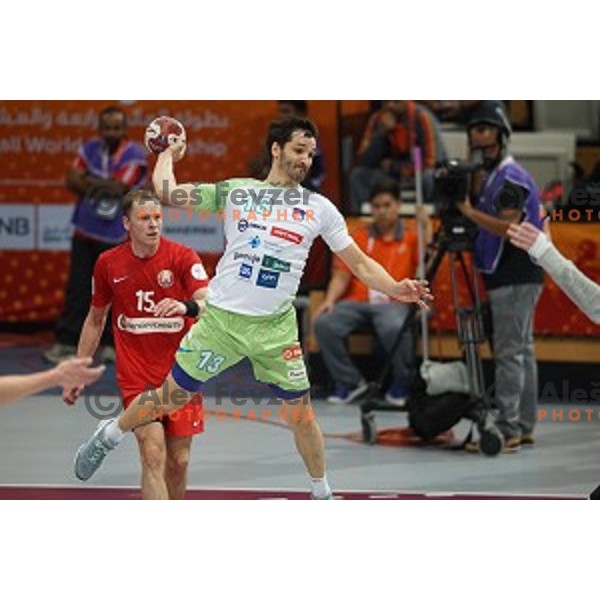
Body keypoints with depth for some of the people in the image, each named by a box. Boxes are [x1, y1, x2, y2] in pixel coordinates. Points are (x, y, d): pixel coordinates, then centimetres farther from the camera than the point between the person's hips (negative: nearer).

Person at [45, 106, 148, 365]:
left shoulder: (134, 156, -9)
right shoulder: (89, 149, 6)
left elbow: (118, 187, -19)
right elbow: (72, 181, -2)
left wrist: (89, 181, -7)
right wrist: (103, 186, -14)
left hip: (117, 238, -4)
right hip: (85, 233, 4)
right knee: (77, 288, 4)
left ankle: (113, 343, 12)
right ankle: (66, 341, 8)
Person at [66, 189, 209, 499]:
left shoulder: (182, 257, -7)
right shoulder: (108, 263, -1)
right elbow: (95, 320, 14)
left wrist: (186, 306, -44)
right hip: (136, 376, 0)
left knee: (178, 460, 6)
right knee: (153, 455, -16)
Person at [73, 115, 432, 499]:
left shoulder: (319, 208, 4)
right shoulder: (234, 192, 3)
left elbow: (360, 262, 2)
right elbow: (165, 191, 4)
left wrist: (395, 289, -13)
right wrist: (168, 155, 19)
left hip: (276, 327, 1)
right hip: (222, 318, -1)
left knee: (301, 413, 2)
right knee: (172, 395, 4)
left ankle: (322, 494, 22)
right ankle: (109, 436, 28)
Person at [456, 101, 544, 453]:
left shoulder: (511, 177, -13)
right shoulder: (492, 176, 18)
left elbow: (508, 227, -22)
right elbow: (488, 223, 18)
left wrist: (470, 211, -21)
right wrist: (462, 207, 5)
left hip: (515, 278, -10)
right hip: (515, 277, 10)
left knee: (509, 353, -12)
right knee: (522, 351, 11)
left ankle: (507, 430, -13)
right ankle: (525, 427, 14)